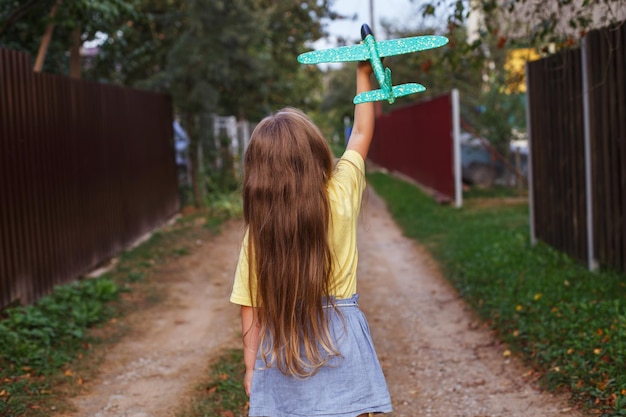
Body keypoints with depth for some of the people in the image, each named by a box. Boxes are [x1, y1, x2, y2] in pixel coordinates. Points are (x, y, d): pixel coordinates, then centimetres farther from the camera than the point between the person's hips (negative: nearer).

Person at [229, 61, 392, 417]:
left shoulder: (259, 229, -10)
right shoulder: (340, 197, -10)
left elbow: (252, 308, -5)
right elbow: (362, 133, 6)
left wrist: (251, 364, 8)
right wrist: (363, 75, 18)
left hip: (282, 351, 1)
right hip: (340, 342, 0)